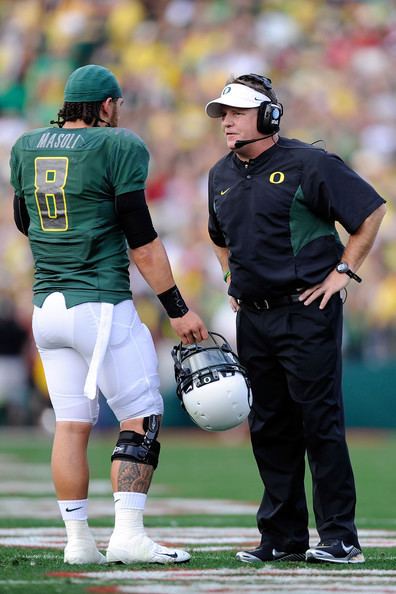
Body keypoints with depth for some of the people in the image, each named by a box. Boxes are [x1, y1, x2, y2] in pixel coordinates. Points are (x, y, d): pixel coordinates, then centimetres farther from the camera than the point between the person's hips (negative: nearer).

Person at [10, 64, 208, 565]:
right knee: (141, 419, 0)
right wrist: (178, 310, -5)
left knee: (71, 424, 9)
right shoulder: (117, 148, -8)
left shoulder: (27, 148, 9)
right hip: (101, 305, -6)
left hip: (46, 306, 6)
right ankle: (128, 534, -10)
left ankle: (77, 541, 8)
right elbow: (141, 240, -10)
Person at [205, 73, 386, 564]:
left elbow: (372, 210, -5)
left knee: (320, 423, -8)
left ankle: (339, 538, -5)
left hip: (307, 312, -7)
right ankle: (282, 538, 14)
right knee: (269, 428, 8)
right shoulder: (222, 175, 13)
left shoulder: (307, 164, -8)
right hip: (252, 317, 7)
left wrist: (344, 270, -7)